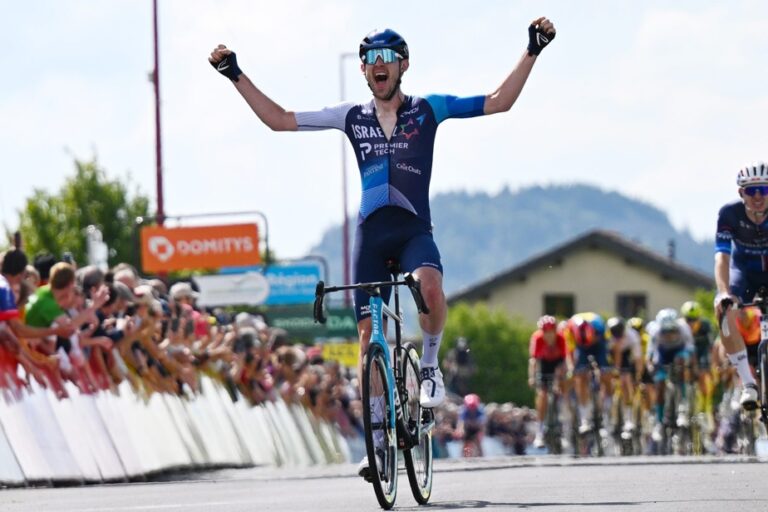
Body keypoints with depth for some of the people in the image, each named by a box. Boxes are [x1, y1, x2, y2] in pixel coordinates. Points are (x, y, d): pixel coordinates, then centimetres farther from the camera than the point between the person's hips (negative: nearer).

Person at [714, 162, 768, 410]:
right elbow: (722, 256, -31)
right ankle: (748, 383, -24)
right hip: (744, 270, 0)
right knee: (724, 312, -30)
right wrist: (724, 293, -47)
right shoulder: (730, 213, -25)